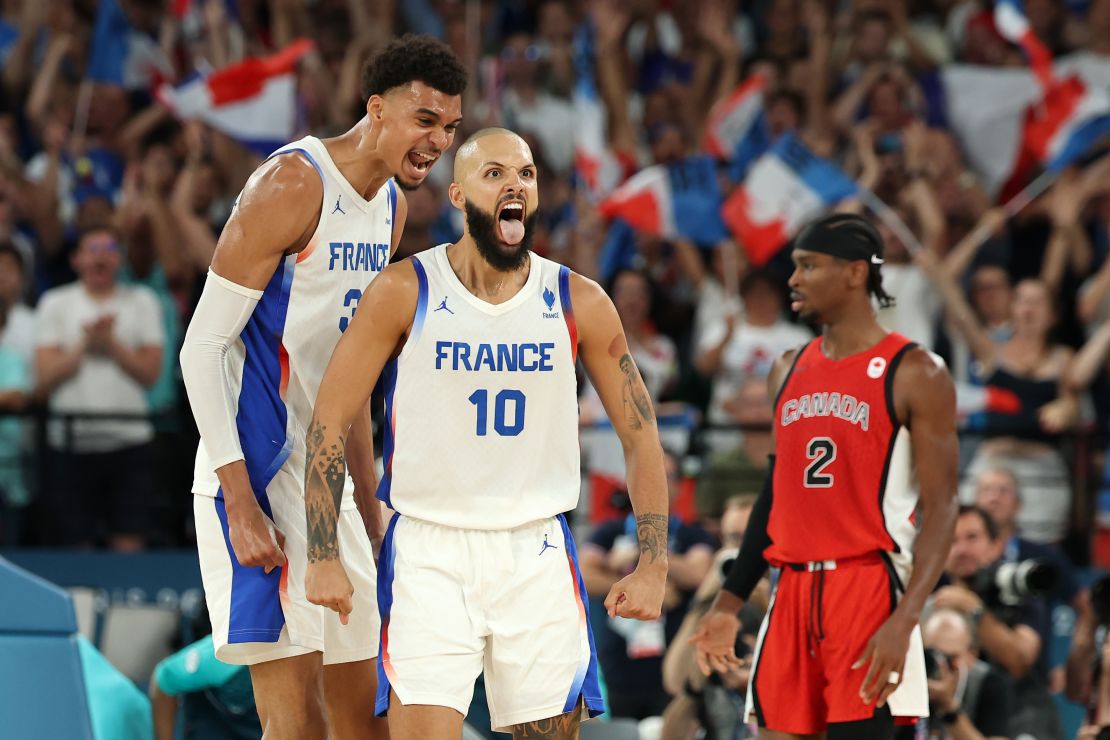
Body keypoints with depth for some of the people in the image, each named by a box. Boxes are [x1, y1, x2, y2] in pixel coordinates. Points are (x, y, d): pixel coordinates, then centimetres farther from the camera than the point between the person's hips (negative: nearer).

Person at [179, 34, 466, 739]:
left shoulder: (390, 204, 12)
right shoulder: (292, 186, -15)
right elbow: (202, 347, -17)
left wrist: (369, 501, 22)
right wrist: (241, 503, -23)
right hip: (260, 470, -9)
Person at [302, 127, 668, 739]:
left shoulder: (579, 304, 1)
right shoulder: (405, 292, -4)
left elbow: (641, 436, 7)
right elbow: (329, 422, -1)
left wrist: (653, 566, -1)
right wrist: (325, 556, -7)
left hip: (538, 556, 3)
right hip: (429, 555, -2)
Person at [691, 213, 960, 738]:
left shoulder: (914, 374, -6)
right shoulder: (790, 370, 14)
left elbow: (940, 507, -11)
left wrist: (905, 619, -22)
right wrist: (730, 599, 15)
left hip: (868, 588, -6)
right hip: (793, 590, 6)